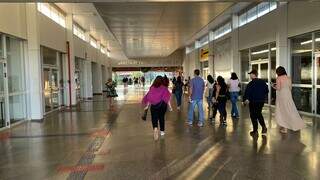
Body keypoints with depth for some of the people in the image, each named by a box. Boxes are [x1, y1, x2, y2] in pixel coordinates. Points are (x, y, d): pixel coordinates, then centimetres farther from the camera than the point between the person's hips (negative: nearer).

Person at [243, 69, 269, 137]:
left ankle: (255, 131, 11)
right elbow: (267, 91, 10)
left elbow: (247, 93, -15)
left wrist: (245, 100, -1)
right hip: (261, 101, 6)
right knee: (259, 114, 24)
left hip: (253, 102, -6)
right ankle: (264, 127, 15)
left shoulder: (251, 84, -17)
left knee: (253, 116, 5)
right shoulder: (263, 82, 2)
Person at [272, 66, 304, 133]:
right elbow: (290, 87, 11)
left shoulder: (279, 78, -10)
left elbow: (278, 88, -14)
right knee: (290, 110, 15)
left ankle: (284, 128, 6)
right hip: (288, 95, 6)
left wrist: (274, 86, 5)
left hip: (281, 95, -6)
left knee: (282, 111, 2)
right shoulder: (288, 78, 7)